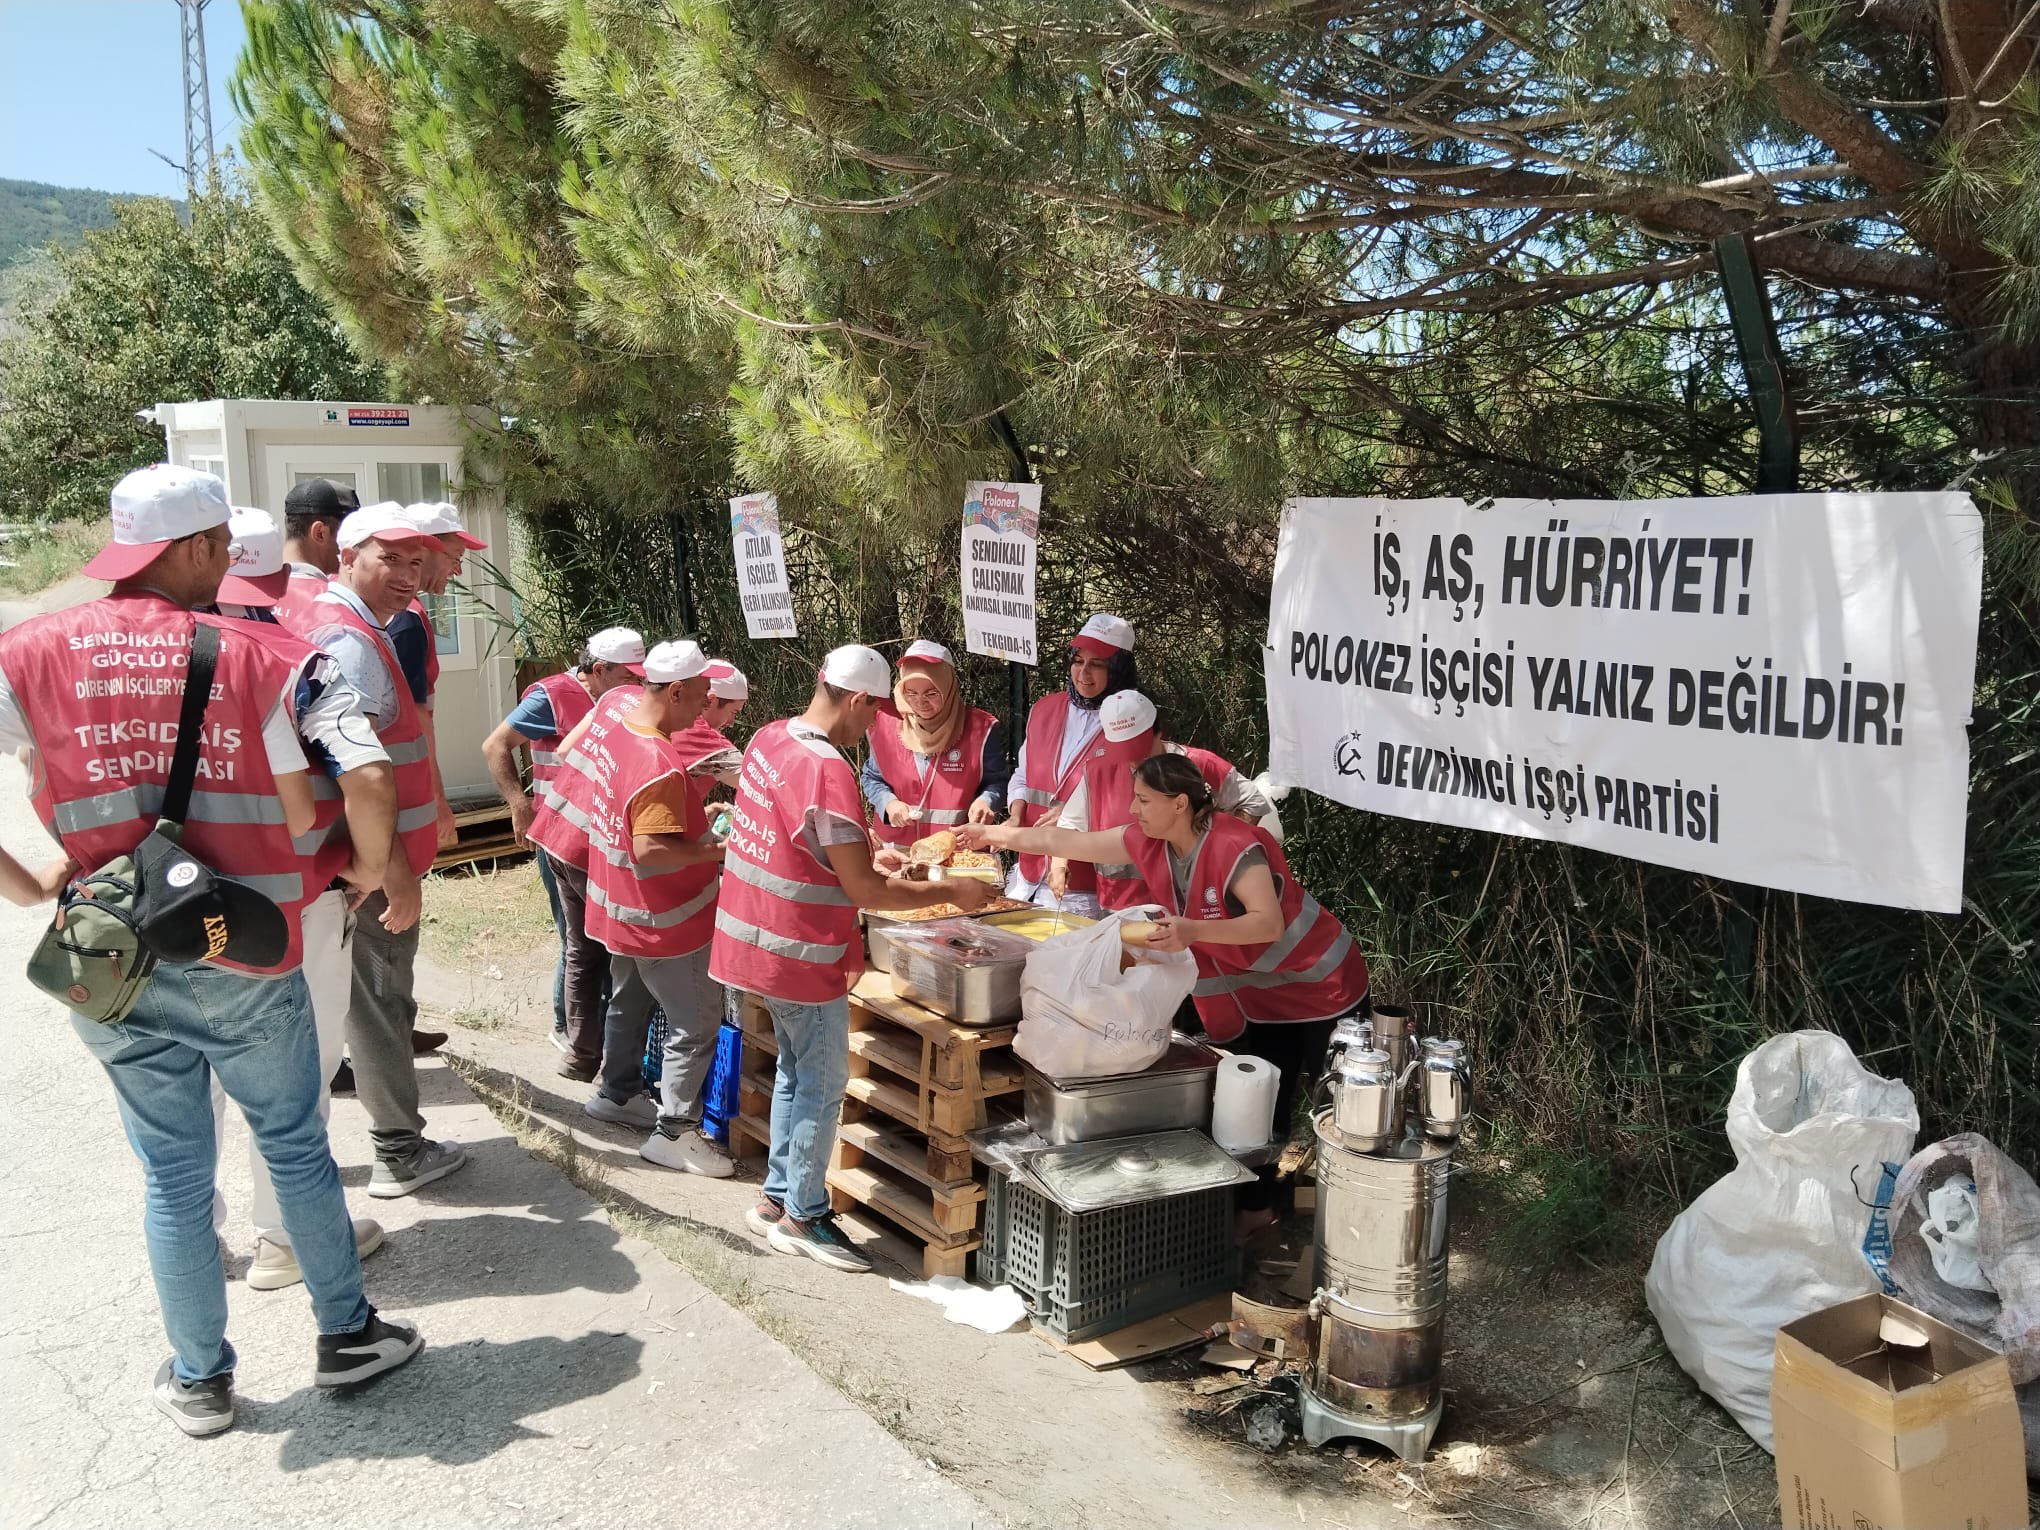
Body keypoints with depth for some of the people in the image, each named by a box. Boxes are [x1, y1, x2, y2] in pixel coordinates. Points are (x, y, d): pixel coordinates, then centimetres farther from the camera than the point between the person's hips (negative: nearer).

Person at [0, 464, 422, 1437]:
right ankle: (346, 1334, 27)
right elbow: (302, 818, -6)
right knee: (296, 1147, 15)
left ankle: (200, 1380, 26)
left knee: (173, 1176, 13)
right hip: (245, 958, -2)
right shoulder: (250, 653, -6)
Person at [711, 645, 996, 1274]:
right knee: (824, 1084, 5)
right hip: (802, 956, -9)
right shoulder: (829, 773, -26)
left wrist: (866, 857, 15)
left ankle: (778, 1197, 32)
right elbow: (862, 890, -23)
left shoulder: (769, 738, 2)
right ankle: (804, 1217, 18)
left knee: (795, 1071, 21)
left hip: (755, 936, 9)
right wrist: (950, 892, -13)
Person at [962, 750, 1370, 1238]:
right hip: (1263, 996, 8)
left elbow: (1269, 923, -38)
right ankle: (1257, 1206, 23)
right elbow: (1070, 843, 3)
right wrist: (1000, 835, 8)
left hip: (1323, 986, -7)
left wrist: (1192, 931, -50)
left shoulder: (1235, 848, -30)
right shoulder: (1148, 842, -6)